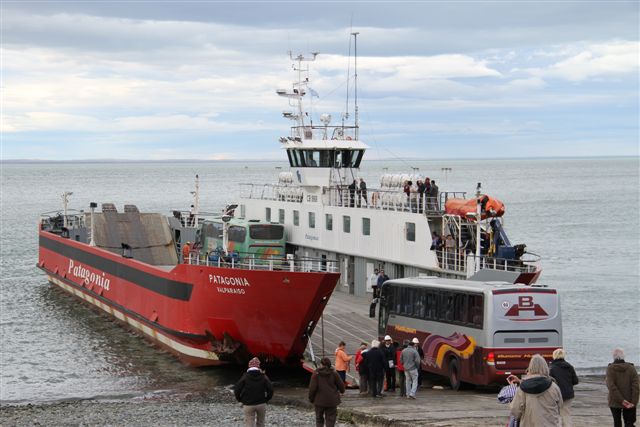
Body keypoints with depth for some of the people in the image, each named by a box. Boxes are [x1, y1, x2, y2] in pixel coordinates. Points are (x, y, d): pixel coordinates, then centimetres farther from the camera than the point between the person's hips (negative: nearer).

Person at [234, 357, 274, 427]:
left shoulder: (245, 377, -6)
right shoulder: (264, 377, -2)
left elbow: (236, 390, -9)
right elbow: (270, 389, -7)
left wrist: (240, 399, 7)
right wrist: (266, 399, 9)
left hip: (248, 405, -2)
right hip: (261, 404, 2)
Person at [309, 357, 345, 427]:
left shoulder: (316, 374, -9)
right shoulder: (334, 374, -4)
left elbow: (312, 388, -13)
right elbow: (341, 385, 2)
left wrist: (311, 398, 2)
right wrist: (342, 391, 25)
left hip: (319, 400, -1)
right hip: (332, 400, 1)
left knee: (319, 419, 14)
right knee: (330, 419, 4)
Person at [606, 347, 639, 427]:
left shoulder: (610, 369, -7)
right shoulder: (631, 368, -3)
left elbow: (611, 386, -18)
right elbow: (635, 386, -11)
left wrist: (621, 400, -20)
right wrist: (634, 402, -15)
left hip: (615, 402, 0)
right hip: (629, 402, 0)